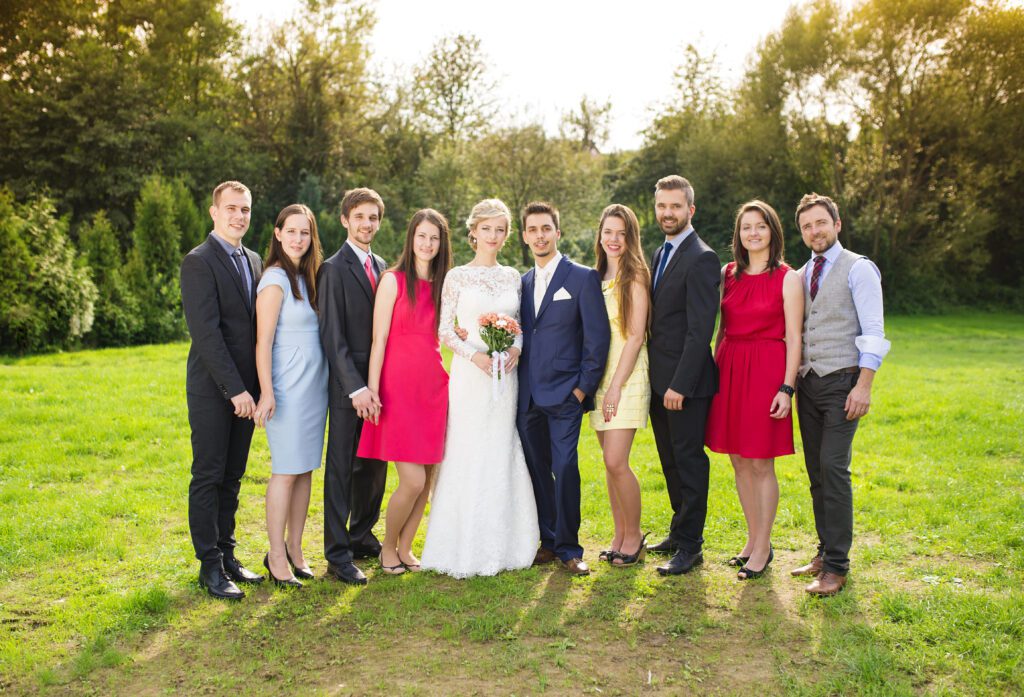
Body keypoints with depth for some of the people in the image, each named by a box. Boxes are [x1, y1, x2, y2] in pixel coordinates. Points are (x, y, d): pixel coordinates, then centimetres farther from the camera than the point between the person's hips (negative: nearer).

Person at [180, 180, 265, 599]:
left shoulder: (253, 261, 13)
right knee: (208, 477, 2)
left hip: (245, 388, 7)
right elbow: (206, 332, -17)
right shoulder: (198, 262, -10)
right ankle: (210, 566, 10)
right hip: (212, 390, -7)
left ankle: (227, 554, 23)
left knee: (232, 477, 13)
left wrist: (255, 387, 6)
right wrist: (235, 389, -20)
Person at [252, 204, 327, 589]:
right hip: (288, 388, -7)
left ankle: (295, 550, 20)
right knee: (286, 471, -3)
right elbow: (263, 341, -13)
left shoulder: (308, 277, 13)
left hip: (315, 385, 7)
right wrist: (267, 393, -17)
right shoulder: (275, 279, -9)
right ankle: (276, 556, 8)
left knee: (306, 470, 10)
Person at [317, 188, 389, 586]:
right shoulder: (334, 269, -8)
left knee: (374, 466, 14)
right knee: (341, 470, 1)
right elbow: (332, 337, -14)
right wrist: (356, 388, -20)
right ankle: (337, 555, 10)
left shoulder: (380, 267, 13)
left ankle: (362, 537, 30)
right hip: (348, 385, -7)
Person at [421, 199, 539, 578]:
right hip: (469, 375, -4)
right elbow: (444, 329, -3)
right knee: (467, 456, -2)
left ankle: (499, 545, 19)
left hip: (505, 375, 4)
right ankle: (464, 550, 9)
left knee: (502, 456, 7)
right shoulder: (457, 276, -1)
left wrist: (516, 348, -7)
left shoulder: (512, 276, 10)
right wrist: (475, 354, -16)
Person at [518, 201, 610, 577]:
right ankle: (548, 541, 21)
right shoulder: (522, 282, 15)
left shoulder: (583, 278, -2)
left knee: (565, 468, -8)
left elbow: (598, 337, -6)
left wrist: (584, 388, -9)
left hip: (565, 394, -5)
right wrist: (516, 387, 6)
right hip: (527, 396, 5)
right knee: (536, 470, 9)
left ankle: (568, 547, 6)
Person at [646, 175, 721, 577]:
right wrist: (658, 380, 11)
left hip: (685, 382, -9)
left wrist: (680, 384, -21)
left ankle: (689, 546, 11)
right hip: (658, 379, 9)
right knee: (670, 461, 17)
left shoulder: (701, 259, -13)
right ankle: (680, 531, 31)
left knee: (689, 461, 0)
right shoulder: (660, 255, 15)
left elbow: (700, 329, -19)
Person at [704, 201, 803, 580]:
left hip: (767, 372, -5)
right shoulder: (728, 273, 10)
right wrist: (715, 372, 9)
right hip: (729, 370, 5)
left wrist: (787, 388, -13)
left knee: (761, 464, 0)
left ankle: (763, 548, 13)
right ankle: (753, 539, 25)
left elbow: (793, 337, -6)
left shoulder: (787, 278, -3)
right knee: (739, 461, 11)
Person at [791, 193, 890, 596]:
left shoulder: (858, 269, -3)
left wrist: (863, 386, -17)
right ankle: (825, 552, 17)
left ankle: (836, 567, -6)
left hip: (842, 381, -6)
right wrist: (791, 384, 11)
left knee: (833, 468, -12)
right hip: (807, 382, 6)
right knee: (816, 471, 7)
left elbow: (873, 332, -9)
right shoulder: (801, 275, 16)